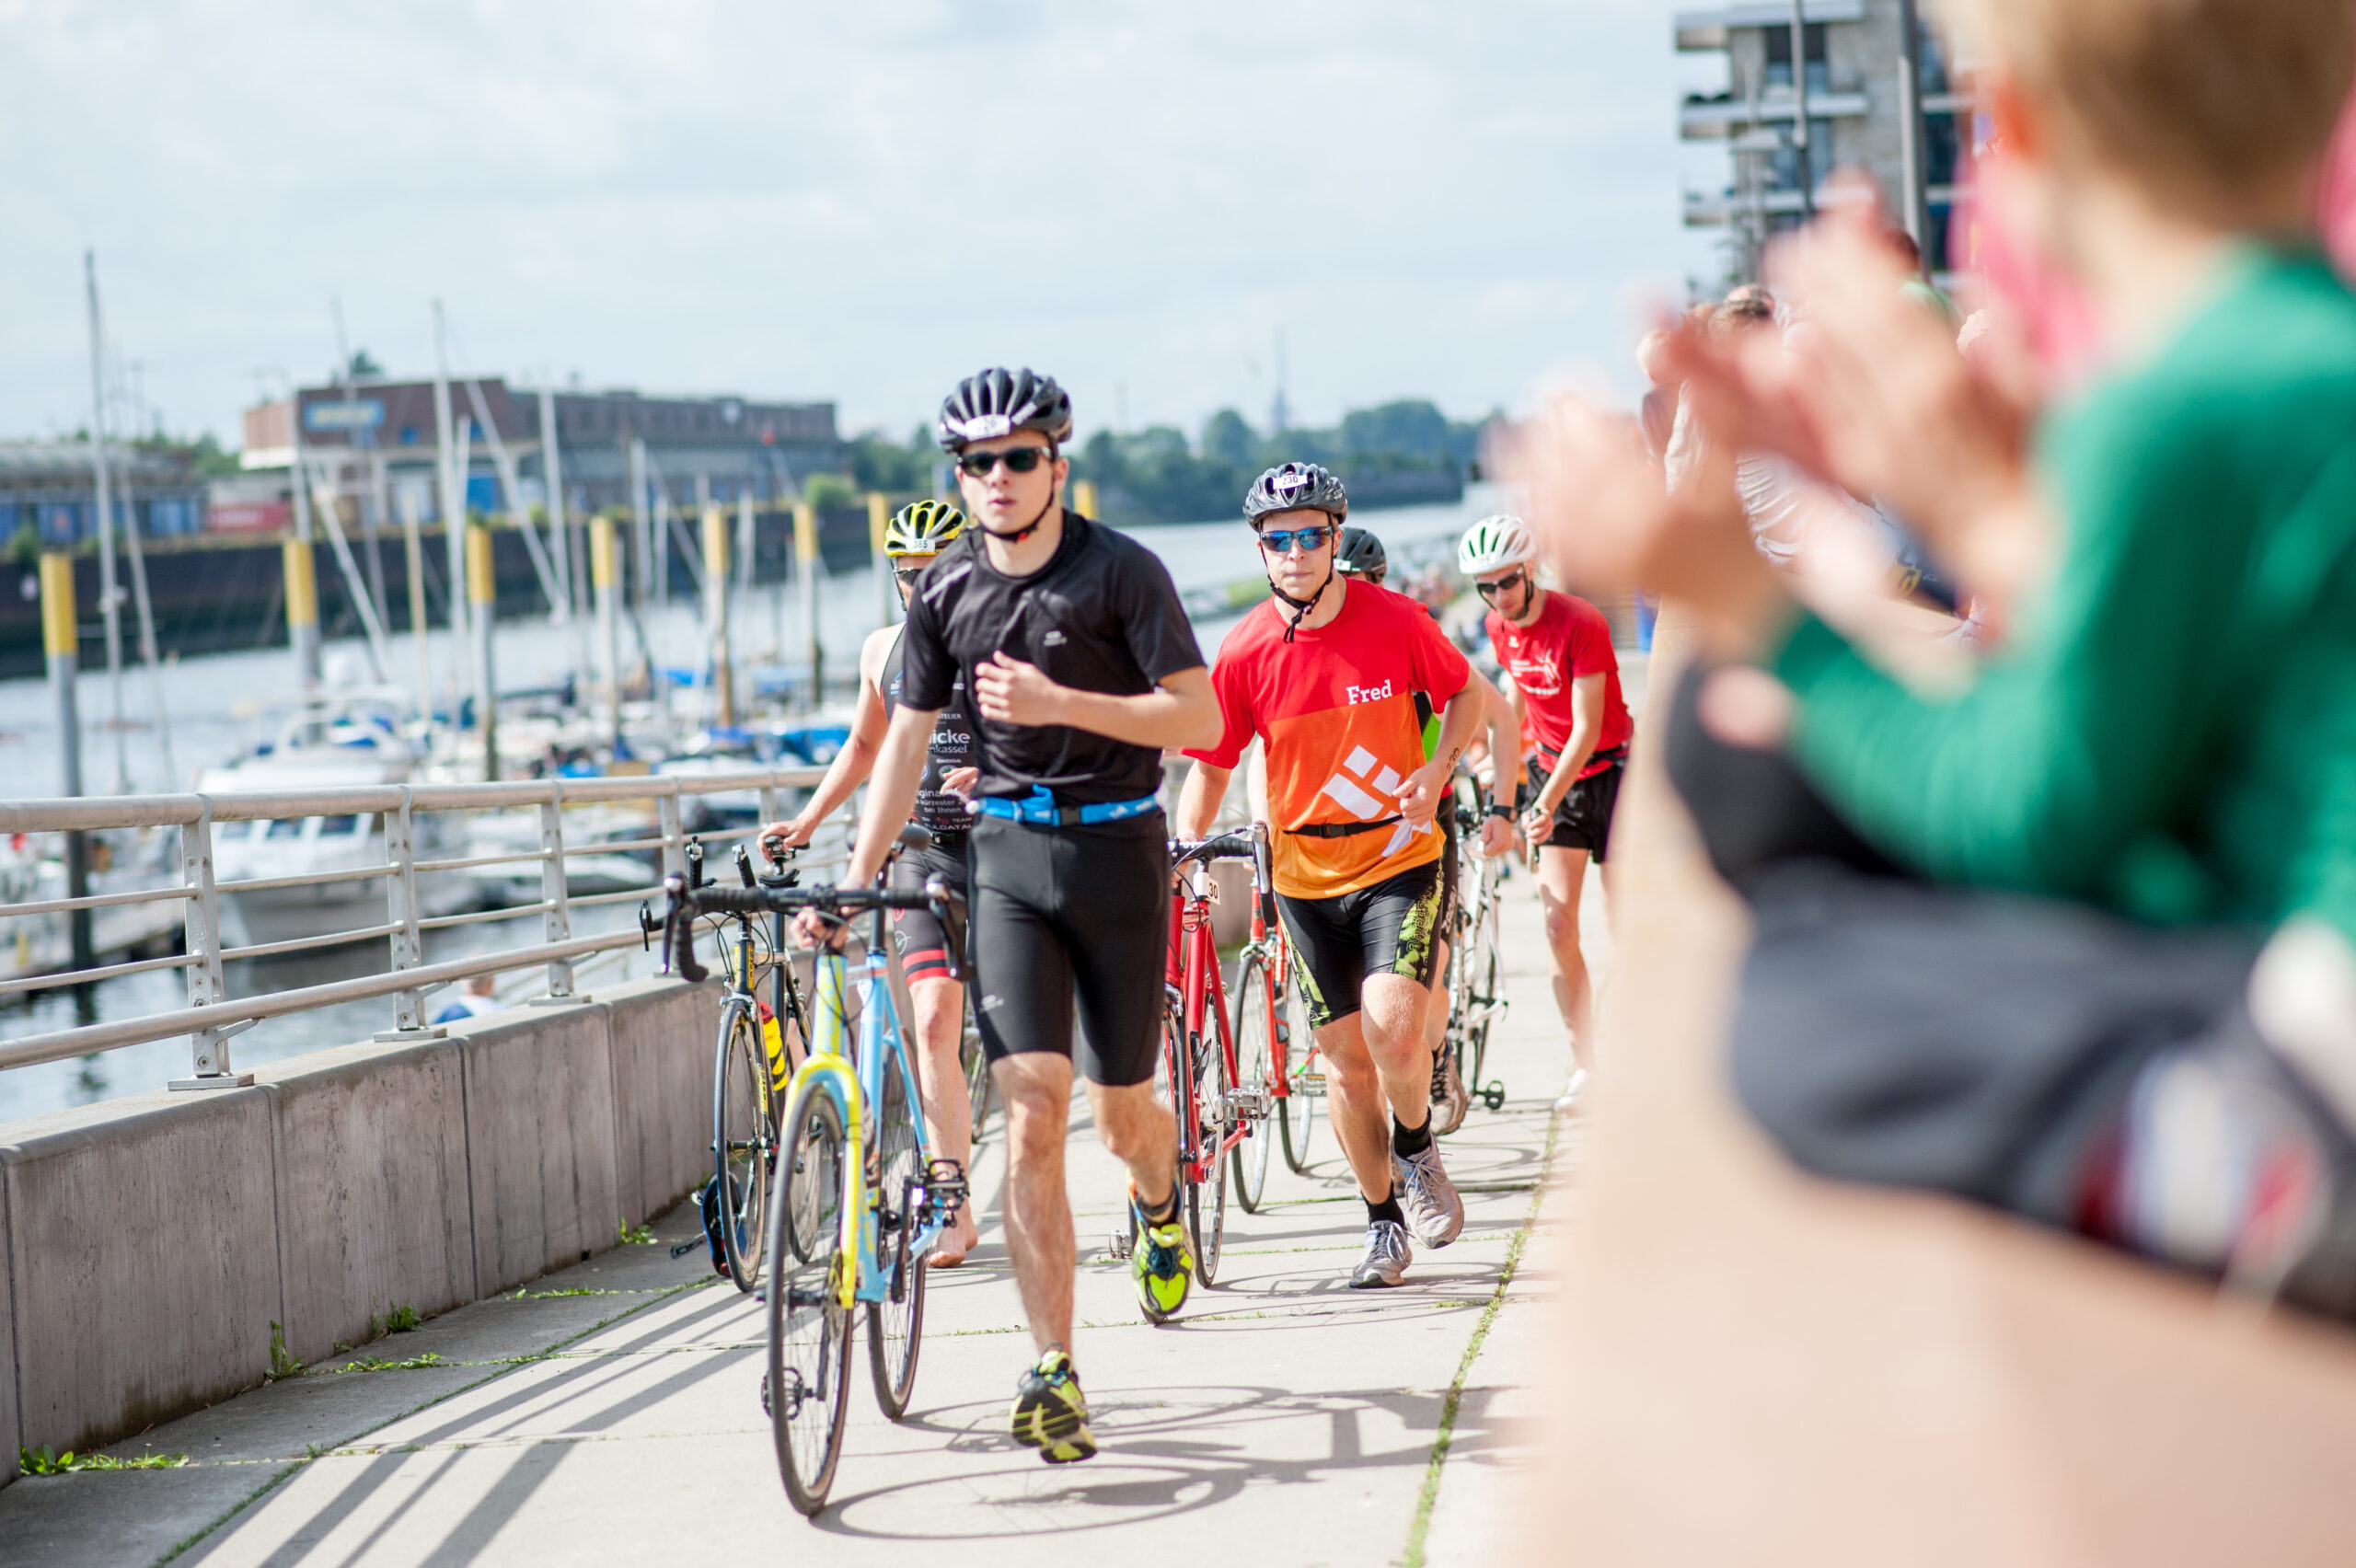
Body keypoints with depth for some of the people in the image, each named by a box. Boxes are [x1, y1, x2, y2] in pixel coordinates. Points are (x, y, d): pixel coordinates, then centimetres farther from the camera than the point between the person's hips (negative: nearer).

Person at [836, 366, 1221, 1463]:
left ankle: (1159, 1205, 47)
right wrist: (853, 883, 2)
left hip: (1117, 849, -2)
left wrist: (1059, 701, -22)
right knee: (1032, 1107, -12)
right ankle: (1053, 1374, -14)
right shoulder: (946, 594, 4)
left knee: (1120, 1115, 7)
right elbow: (906, 743, 9)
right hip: (1007, 854, 2)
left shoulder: (1121, 572, -7)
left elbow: (1200, 720, -11)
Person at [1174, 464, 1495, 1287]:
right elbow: (1211, 763, 3)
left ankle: (1417, 1149, 11)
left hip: (1399, 856, -2)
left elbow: (1466, 694, 6)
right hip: (1307, 872, 2)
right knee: (1345, 1058, 6)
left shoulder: (1394, 621, -10)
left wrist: (1437, 770, -11)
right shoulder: (1244, 652, -7)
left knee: (1392, 1028, -20)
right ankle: (1384, 1222, 23)